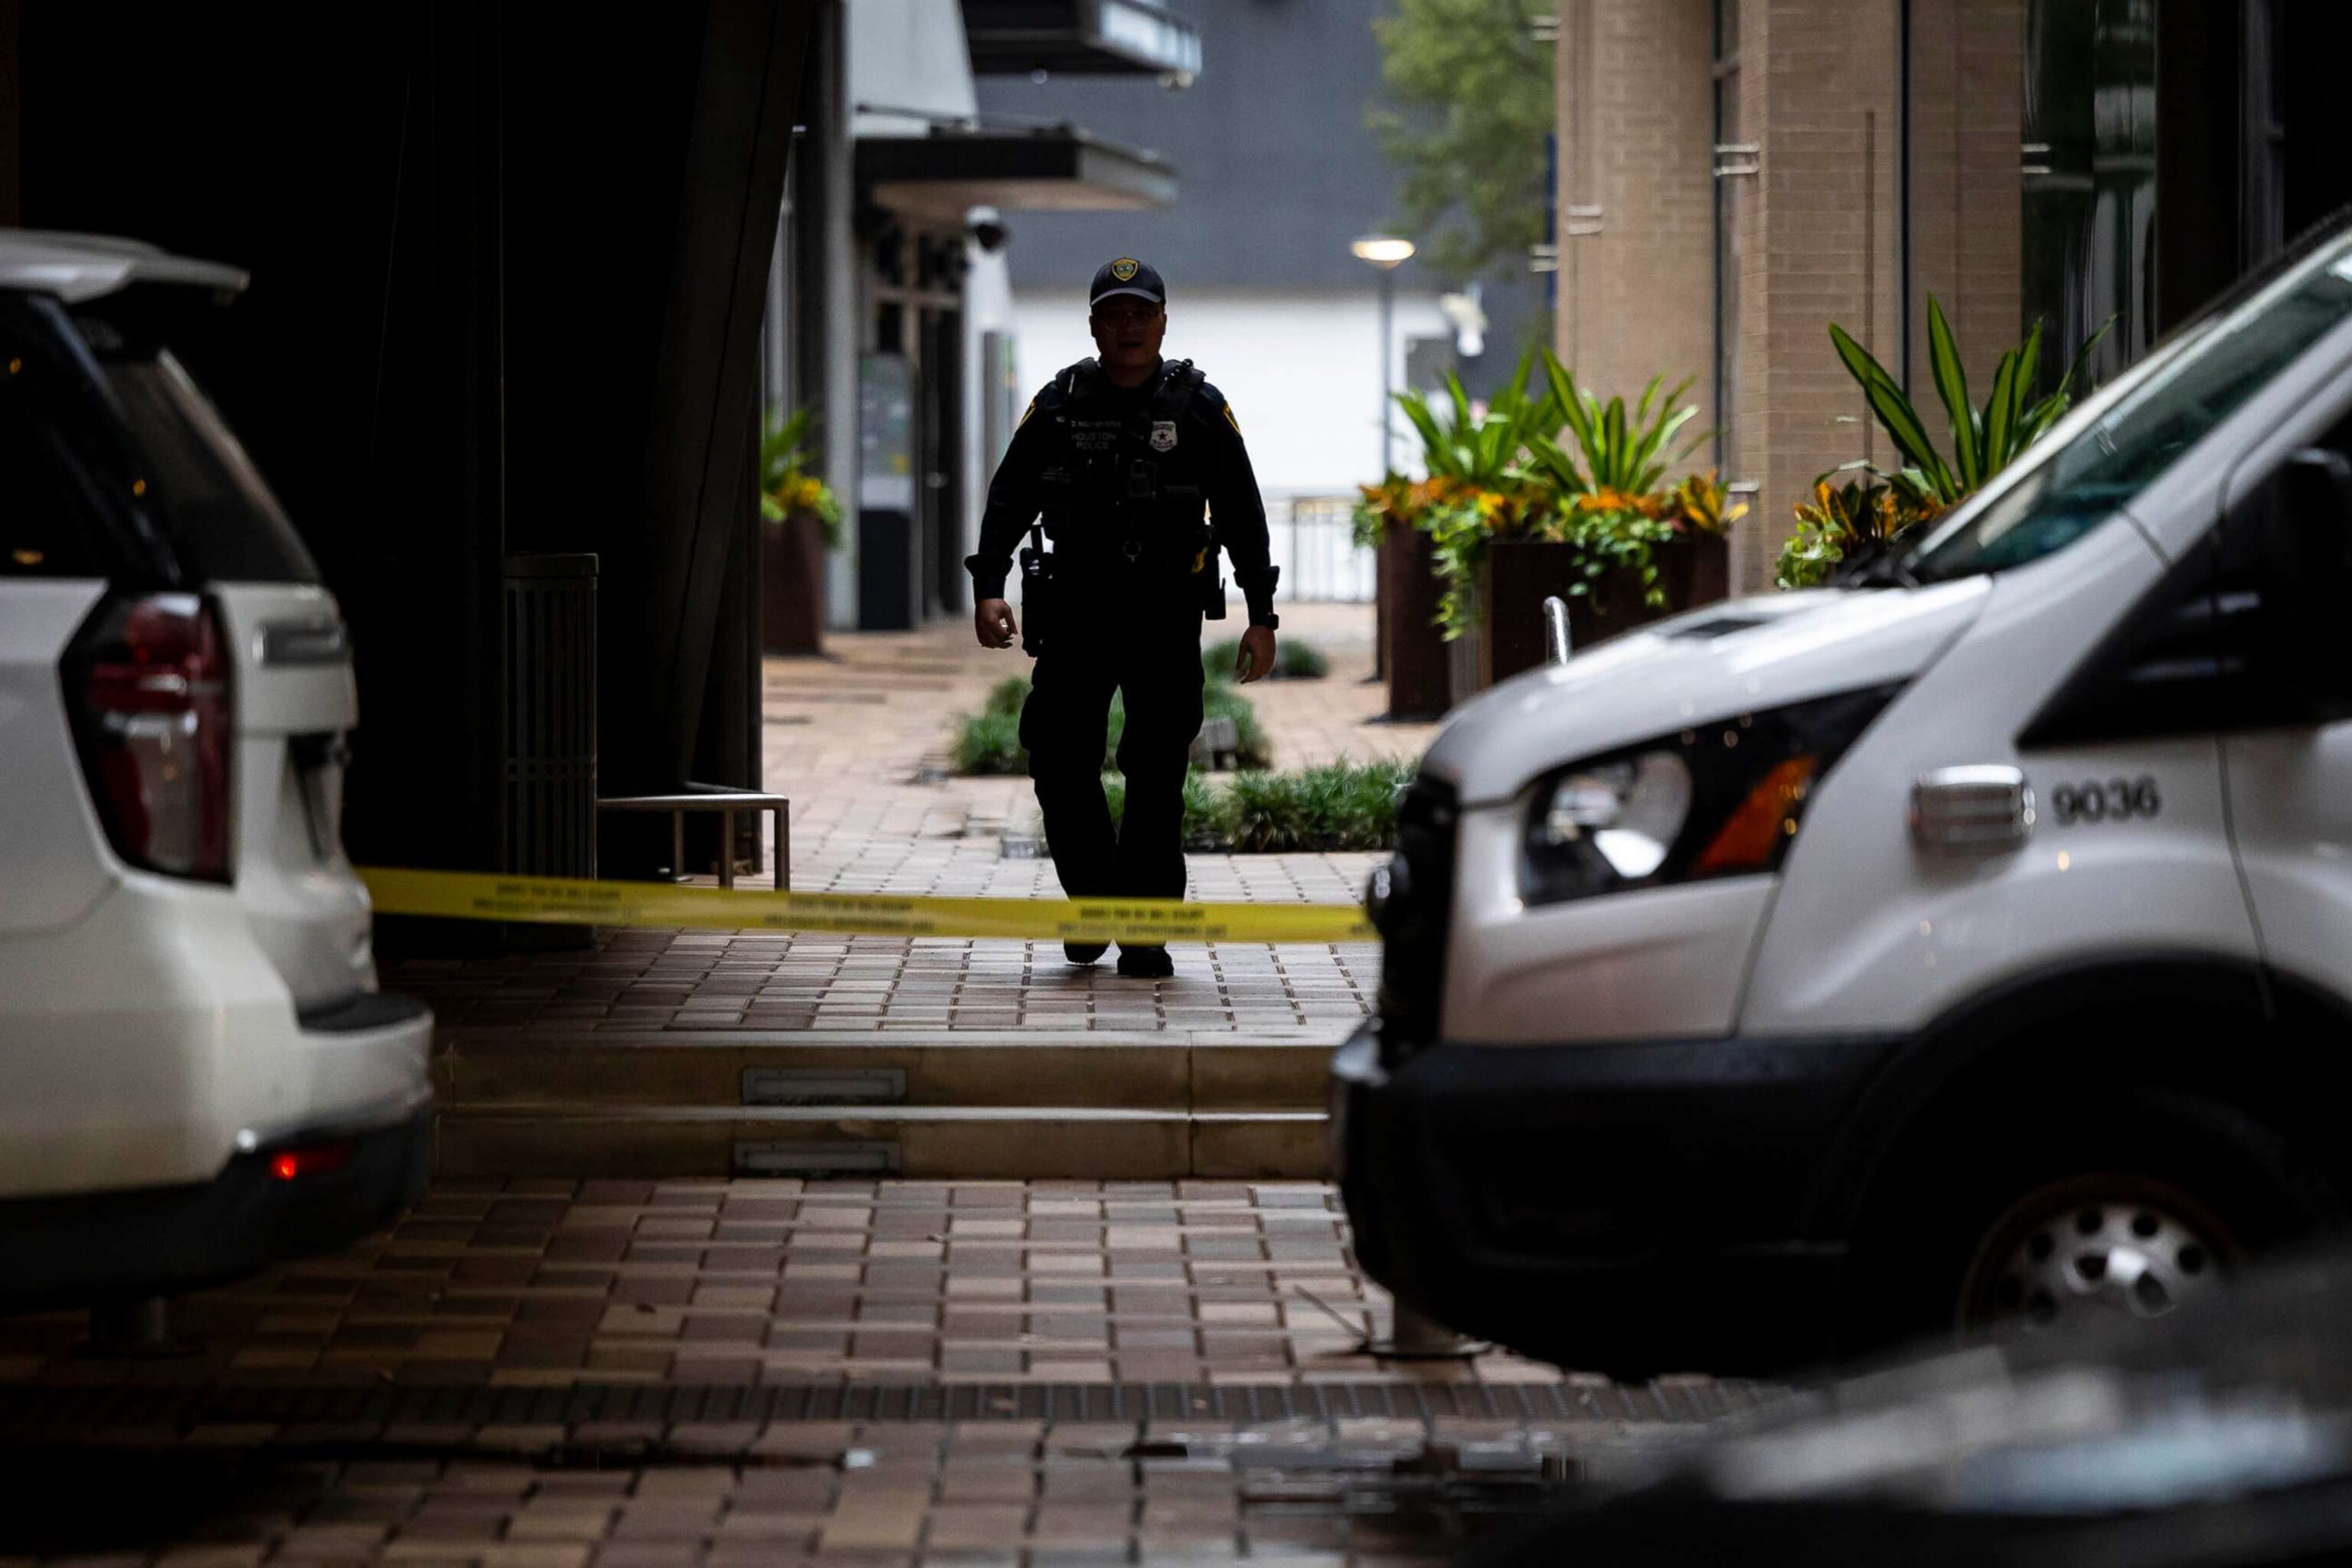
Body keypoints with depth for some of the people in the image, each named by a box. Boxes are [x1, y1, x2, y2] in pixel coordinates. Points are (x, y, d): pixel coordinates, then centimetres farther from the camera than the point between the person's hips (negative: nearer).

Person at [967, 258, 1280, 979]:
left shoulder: (1199, 407, 3)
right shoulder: (1059, 404, 6)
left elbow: (1242, 515, 4)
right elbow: (1009, 500, 5)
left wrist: (1261, 617, 0)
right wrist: (988, 588, -8)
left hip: (1167, 620, -2)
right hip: (1075, 614, 2)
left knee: (1156, 776, -3)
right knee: (1058, 760, -3)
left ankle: (1145, 933, 2)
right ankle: (1095, 901, 17)